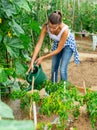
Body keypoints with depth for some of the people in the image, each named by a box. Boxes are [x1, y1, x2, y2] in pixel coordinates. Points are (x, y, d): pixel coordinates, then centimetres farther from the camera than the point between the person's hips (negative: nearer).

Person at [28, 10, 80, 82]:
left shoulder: (65, 30, -40)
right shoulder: (45, 27, -31)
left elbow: (58, 50, -29)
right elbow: (39, 44, -28)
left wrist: (43, 58, -28)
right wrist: (32, 62, -34)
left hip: (68, 45, -4)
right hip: (57, 43, 4)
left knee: (62, 70, -13)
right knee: (54, 68, 7)